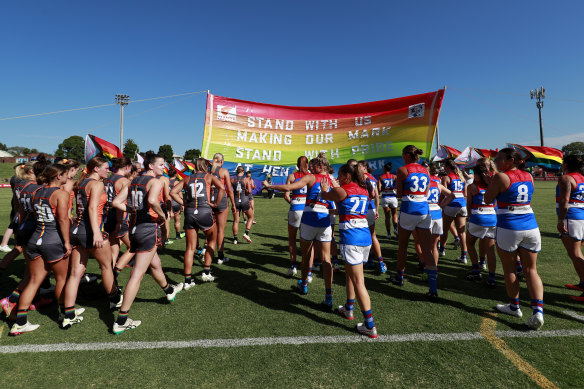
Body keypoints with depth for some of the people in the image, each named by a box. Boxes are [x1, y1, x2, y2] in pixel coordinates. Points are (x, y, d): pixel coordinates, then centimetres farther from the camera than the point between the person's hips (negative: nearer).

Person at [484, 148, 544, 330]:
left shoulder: (501, 176, -11)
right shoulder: (528, 176, 9)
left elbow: (488, 200, -5)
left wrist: (489, 182, 8)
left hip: (508, 228, -6)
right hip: (531, 227, 6)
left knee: (509, 269, 11)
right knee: (530, 269, 11)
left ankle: (514, 307, 25)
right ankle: (538, 311, 0)